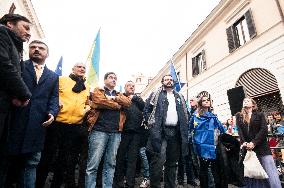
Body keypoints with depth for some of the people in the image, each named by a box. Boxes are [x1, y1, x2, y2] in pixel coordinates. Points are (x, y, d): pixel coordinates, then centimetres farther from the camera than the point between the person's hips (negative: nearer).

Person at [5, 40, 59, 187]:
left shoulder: (53, 76, 17)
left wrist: (52, 112, -7)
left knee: (31, 164, 11)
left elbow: (54, 98, 10)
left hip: (37, 125, 3)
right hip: (14, 121, -2)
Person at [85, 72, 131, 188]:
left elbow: (128, 102, 5)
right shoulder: (98, 91, 11)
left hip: (116, 132, 4)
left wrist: (113, 98, -4)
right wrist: (118, 105, 0)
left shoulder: (119, 95, 24)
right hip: (99, 130, -4)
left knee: (110, 164, 9)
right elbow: (99, 102, -10)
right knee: (93, 164, -2)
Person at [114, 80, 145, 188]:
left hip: (136, 132, 2)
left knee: (132, 158, 5)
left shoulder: (137, 98, 20)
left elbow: (144, 106, 2)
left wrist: (134, 98, -5)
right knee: (120, 156, 5)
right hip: (124, 131, -2)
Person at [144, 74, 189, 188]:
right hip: (160, 131, -4)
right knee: (159, 160, -12)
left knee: (172, 161, 12)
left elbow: (185, 113, 19)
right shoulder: (156, 94, 8)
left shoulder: (180, 97, 20)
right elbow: (146, 109, 3)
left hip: (176, 131, 5)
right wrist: (152, 123, -6)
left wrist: (184, 129, 7)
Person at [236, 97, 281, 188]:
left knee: (271, 176, -6)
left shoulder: (260, 115, 8)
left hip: (262, 148, -1)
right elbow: (239, 130, 1)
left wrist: (254, 142, -17)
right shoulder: (239, 116, 11)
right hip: (247, 148, 1)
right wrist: (243, 142, -16)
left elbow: (264, 129, -5)